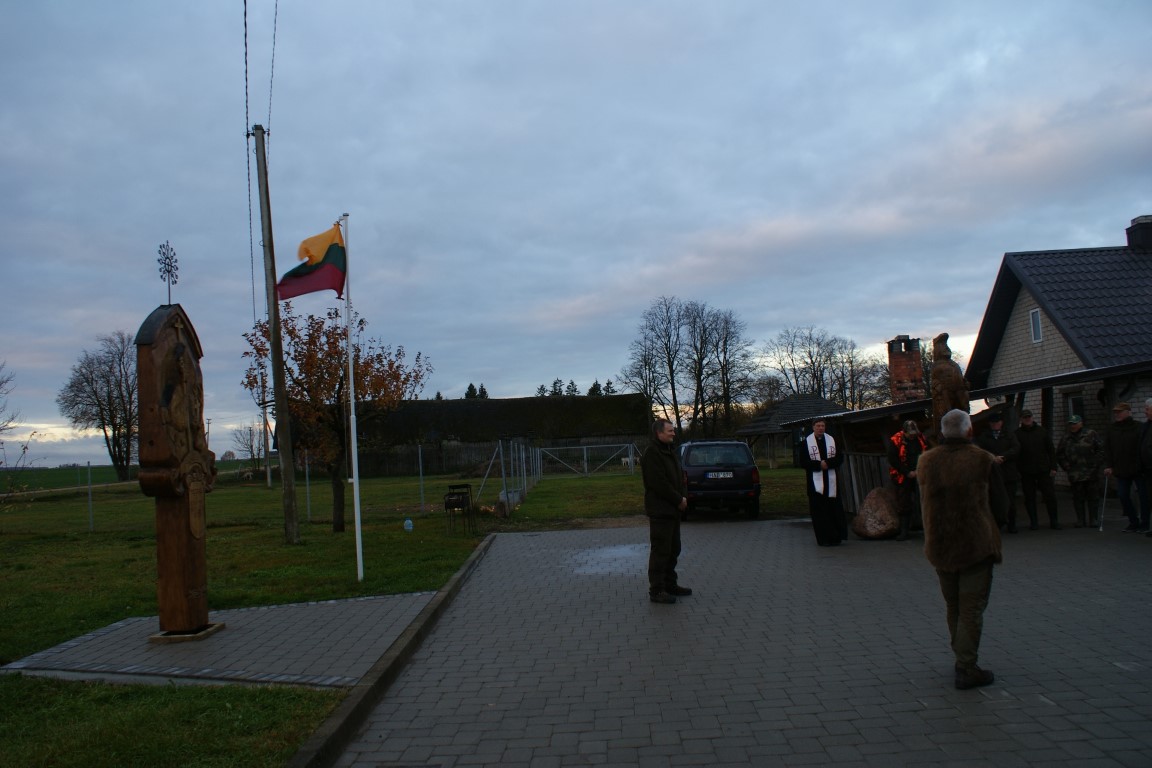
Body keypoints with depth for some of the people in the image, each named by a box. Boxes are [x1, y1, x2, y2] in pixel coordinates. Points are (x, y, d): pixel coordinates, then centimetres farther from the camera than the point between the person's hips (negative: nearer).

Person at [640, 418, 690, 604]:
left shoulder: (671, 451, 15)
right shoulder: (651, 454, -16)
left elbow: (679, 477, 20)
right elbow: (660, 484, -21)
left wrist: (682, 498, 4)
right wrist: (679, 500, -14)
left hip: (673, 509, 10)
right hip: (660, 510, -10)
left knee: (673, 549, 16)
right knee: (660, 551, -6)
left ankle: (670, 585, 26)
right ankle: (656, 591, -1)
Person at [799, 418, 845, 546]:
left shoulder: (832, 440, 10)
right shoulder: (806, 442, 3)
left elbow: (840, 457, 5)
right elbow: (803, 462, -3)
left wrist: (827, 463, -13)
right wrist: (819, 464, -17)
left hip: (831, 481, 2)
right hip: (815, 481, -2)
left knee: (834, 509, 3)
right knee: (819, 511, -3)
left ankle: (836, 536, 14)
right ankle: (823, 539, 2)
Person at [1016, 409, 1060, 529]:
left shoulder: (1042, 431, 7)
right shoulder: (1017, 434, 1)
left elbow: (1051, 450, 9)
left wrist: (1053, 467, 2)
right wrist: (1018, 470, -6)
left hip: (1044, 470, 1)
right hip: (1026, 472, -1)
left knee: (1050, 496, 1)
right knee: (1029, 498, 4)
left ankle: (1053, 521, 11)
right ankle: (1033, 522, 12)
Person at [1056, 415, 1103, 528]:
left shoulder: (1091, 435, 0)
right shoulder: (1065, 438, 9)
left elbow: (1101, 451, 1)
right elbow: (1059, 455, 16)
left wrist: (1094, 464, -5)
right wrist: (1066, 467, 6)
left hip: (1091, 474, -2)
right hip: (1074, 475, 2)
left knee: (1093, 497, 3)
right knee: (1078, 498, 4)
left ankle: (1094, 519, 12)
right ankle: (1080, 520, 11)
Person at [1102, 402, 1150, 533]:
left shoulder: (1137, 428, -6)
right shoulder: (1111, 429, 7)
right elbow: (1107, 449, 6)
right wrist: (1108, 465, -3)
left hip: (1138, 469, -4)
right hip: (1121, 470, 4)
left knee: (1143, 495, 3)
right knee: (1123, 496, 4)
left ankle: (1144, 524, 15)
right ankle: (1133, 522, 17)